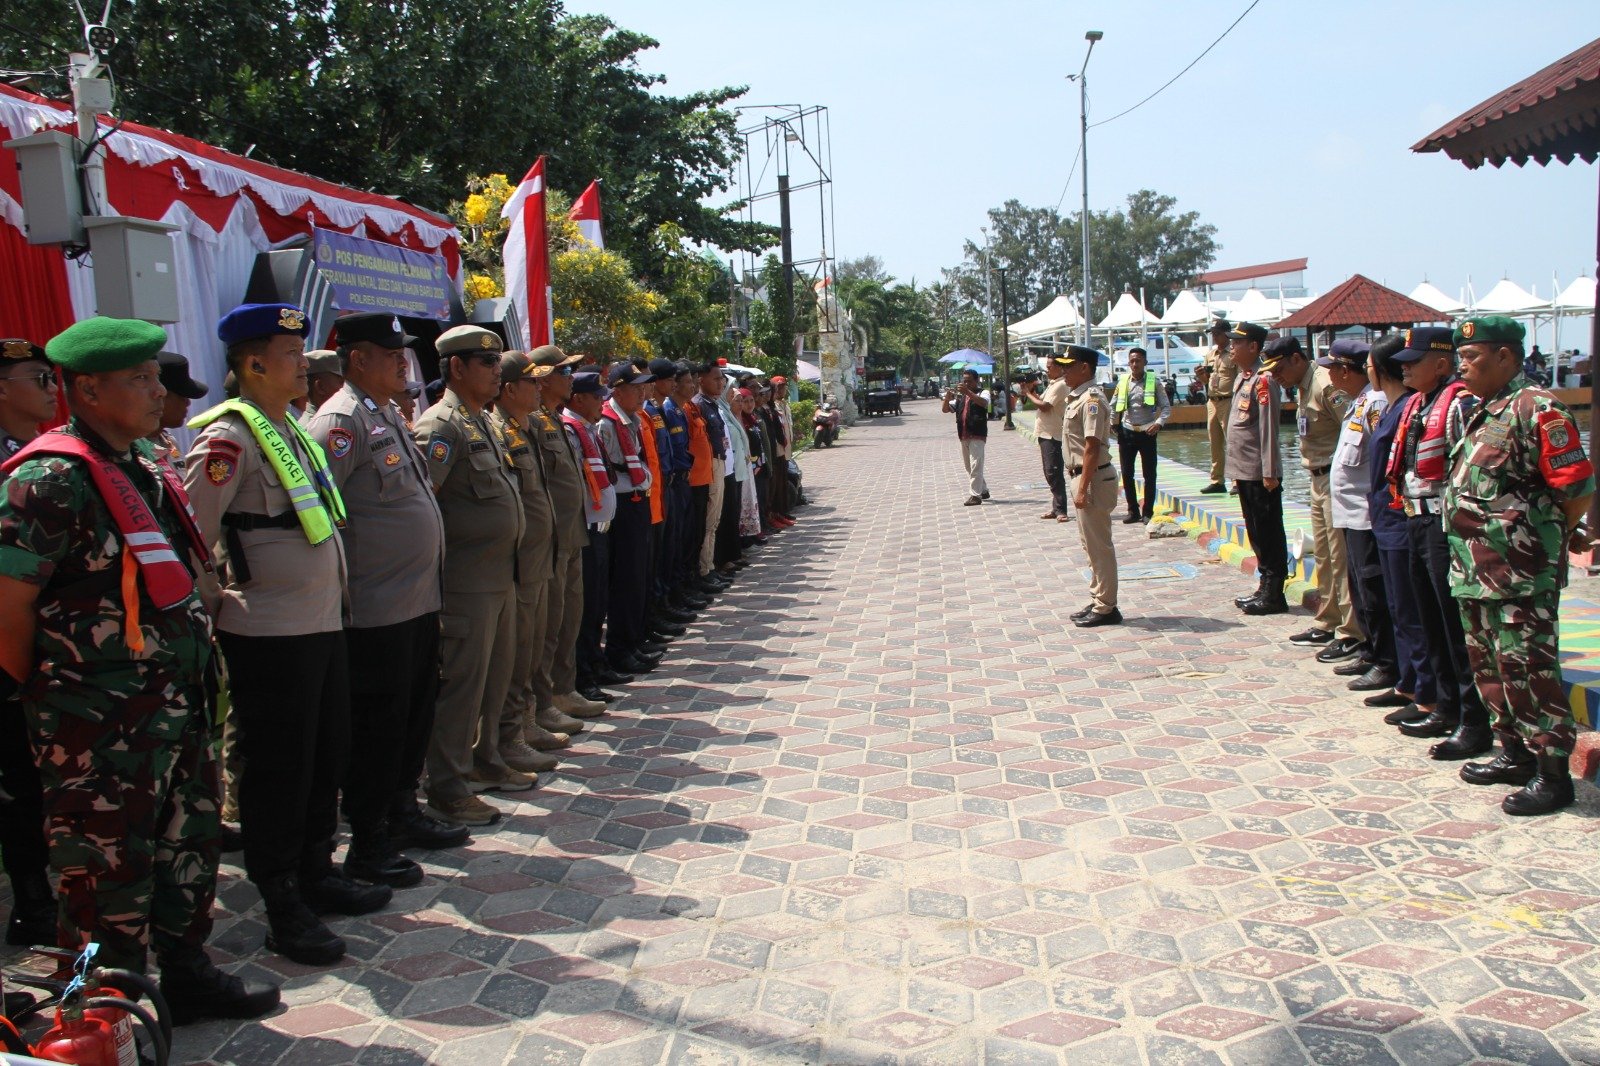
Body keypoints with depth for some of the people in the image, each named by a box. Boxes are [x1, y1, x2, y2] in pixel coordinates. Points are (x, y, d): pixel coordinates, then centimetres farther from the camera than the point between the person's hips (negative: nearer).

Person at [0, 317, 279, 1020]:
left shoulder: (145, 465, 11)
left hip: (178, 706, 9)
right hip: (101, 724, -9)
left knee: (190, 842, 18)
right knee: (109, 866, 4)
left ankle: (185, 974, 35)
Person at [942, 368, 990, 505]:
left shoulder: (983, 392, 1)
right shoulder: (960, 396, 17)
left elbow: (983, 402, -23)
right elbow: (945, 409, 11)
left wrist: (968, 392, -33)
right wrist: (947, 397, -9)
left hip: (977, 435, -7)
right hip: (963, 436, 7)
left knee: (975, 466, -12)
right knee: (969, 467, 15)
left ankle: (975, 495, -13)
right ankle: (983, 490, 28)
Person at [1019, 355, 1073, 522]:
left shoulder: (1060, 385, -15)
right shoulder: (1053, 384, 17)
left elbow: (1044, 406, -20)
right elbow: (1041, 400, 15)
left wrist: (1028, 393, -10)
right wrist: (1032, 389, 0)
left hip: (1052, 435, -10)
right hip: (1046, 433, 10)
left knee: (1053, 473, -10)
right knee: (1050, 473, 13)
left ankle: (1061, 510, -9)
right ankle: (1056, 508, 18)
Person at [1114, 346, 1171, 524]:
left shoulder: (1154, 382, -4)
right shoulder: (1123, 382, 3)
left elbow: (1166, 407, -3)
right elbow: (1113, 406, 11)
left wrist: (1159, 423, -18)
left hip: (1147, 432, -2)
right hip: (1127, 433, 3)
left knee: (1149, 475, 2)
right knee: (1127, 474, 6)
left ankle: (1148, 512, 12)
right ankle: (1133, 510, 18)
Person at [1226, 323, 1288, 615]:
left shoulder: (1263, 381, -15)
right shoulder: (1241, 378, 14)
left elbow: (1268, 429, -18)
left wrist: (1269, 473, -20)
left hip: (1260, 474, -9)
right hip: (1244, 471, 9)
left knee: (1269, 535, -1)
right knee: (1256, 534, 15)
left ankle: (1273, 596, 5)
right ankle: (1264, 588, 24)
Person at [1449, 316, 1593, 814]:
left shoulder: (1536, 409, -14)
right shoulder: (1484, 413, 15)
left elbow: (1579, 488, -16)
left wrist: (1544, 539, -4)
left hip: (1520, 574, -10)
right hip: (1477, 571, 10)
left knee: (1528, 670, -3)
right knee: (1490, 667, 17)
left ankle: (1553, 774, 6)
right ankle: (1515, 754, 30)